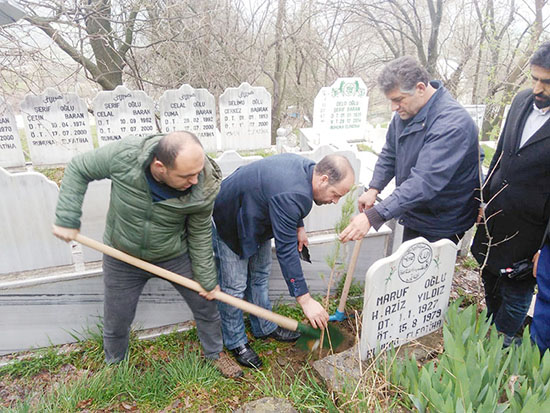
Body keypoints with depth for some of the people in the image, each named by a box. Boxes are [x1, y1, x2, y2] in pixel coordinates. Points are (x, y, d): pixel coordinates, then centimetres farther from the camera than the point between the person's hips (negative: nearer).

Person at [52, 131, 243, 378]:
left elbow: (200, 234, -11)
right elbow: (78, 169, -12)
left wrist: (207, 279, -3)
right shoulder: (124, 155, -31)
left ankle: (215, 353, 44)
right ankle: (114, 365, 50)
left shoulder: (203, 190, -28)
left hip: (175, 256, 0)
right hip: (122, 258, 0)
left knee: (205, 305, 12)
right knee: (116, 320, 16)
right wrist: (67, 219, -16)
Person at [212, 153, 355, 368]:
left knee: (260, 275, 18)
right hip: (229, 220, -9)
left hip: (255, 218, 10)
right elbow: (286, 250, -37)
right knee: (234, 286, -1)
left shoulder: (307, 167, -11)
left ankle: (264, 327, 35)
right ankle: (236, 342, 20)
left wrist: (298, 226, 5)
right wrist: (305, 299, -33)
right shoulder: (291, 196, -39)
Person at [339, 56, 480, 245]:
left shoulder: (452, 125, -29)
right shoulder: (407, 110, -1)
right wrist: (373, 189, -6)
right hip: (414, 216, 8)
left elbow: (424, 183, -37)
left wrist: (372, 217, -43)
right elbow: (389, 154, 9)